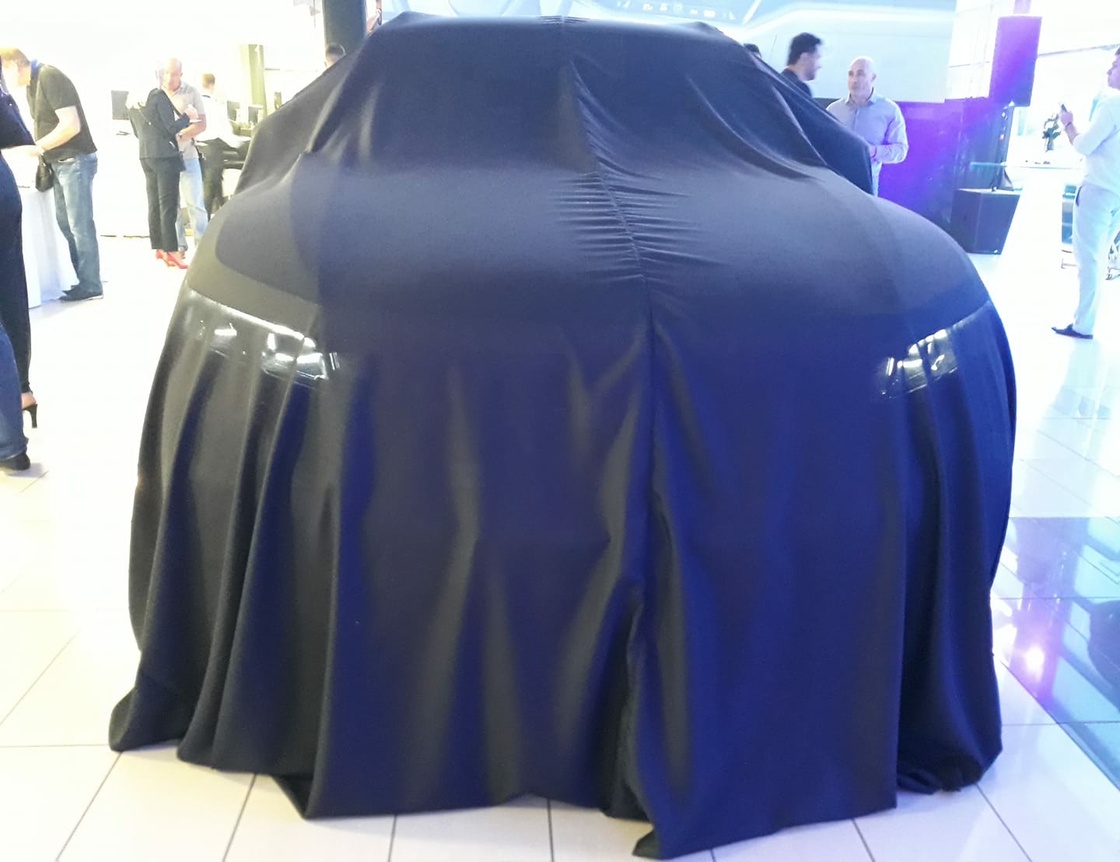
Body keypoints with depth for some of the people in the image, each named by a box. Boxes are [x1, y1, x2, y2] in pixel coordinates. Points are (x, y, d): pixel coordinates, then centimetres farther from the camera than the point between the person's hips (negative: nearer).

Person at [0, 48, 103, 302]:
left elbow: (72, 125, -22)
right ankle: (82, 278, 20)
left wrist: (39, 147, -16)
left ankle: (91, 286, 1)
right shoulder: (32, 84, 11)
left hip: (76, 160, -10)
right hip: (60, 163, 10)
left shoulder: (50, 78, -16)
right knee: (66, 224, 12)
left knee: (80, 225, -5)